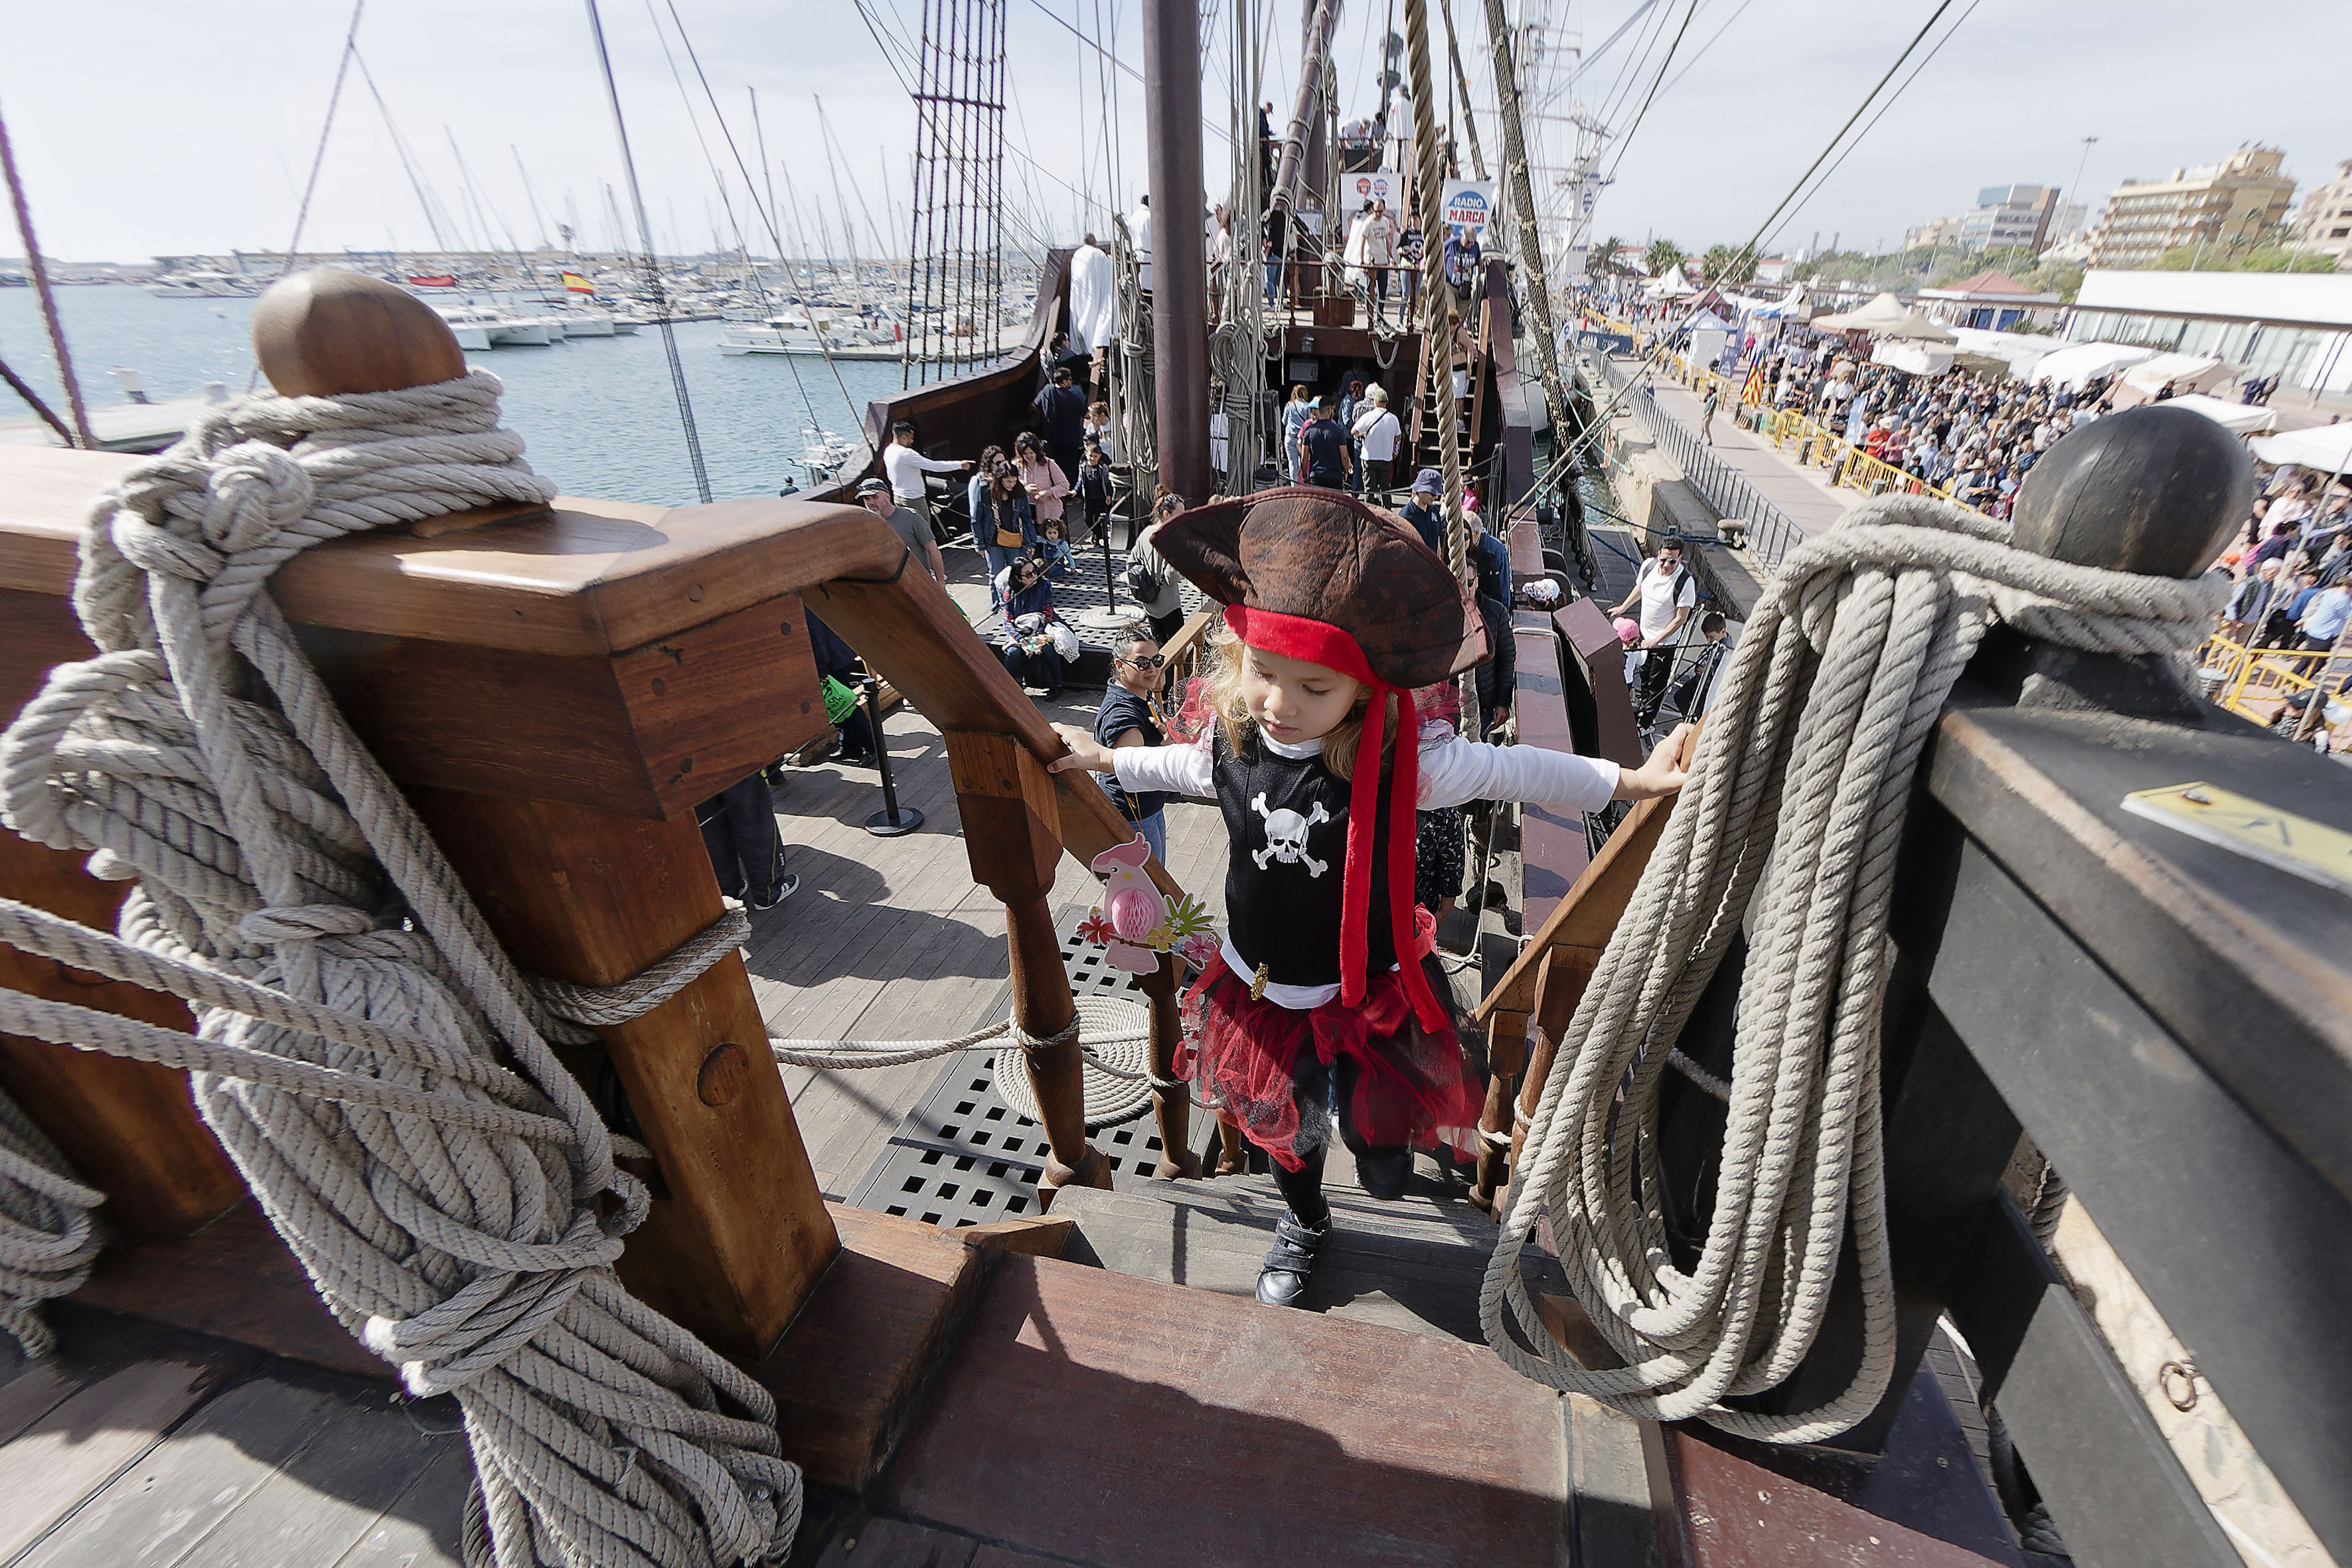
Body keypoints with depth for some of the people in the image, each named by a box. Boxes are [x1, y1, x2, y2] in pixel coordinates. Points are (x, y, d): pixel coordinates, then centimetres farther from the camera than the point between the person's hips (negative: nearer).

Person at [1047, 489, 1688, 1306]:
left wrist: (1631, 779, -13)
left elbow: (1511, 771, -14)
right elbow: (1176, 767, 8)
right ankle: (1304, 1223, 60)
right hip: (1261, 991, 4)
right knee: (1284, 1130, 26)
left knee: (1384, 1170, 10)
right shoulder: (1232, 743, -15)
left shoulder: (1402, 758, -27)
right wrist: (1102, 757, 19)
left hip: (1366, 995, -3)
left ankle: (1384, 1125, 48)